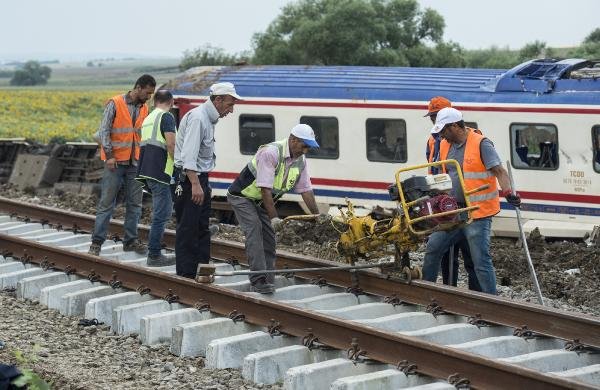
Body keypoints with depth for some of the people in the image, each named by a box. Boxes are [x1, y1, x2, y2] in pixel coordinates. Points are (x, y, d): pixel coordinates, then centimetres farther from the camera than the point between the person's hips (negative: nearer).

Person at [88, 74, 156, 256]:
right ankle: (97, 242, 3)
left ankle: (131, 240, 17)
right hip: (115, 162, -5)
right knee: (107, 202, -2)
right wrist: (109, 155, -16)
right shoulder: (115, 103, -8)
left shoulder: (144, 109, 9)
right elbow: (104, 130, -9)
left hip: (135, 163, 5)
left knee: (135, 203, 7)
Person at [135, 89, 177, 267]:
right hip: (159, 171, -9)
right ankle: (154, 255, -5)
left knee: (164, 210, 16)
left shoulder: (148, 118, 20)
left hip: (146, 171, 9)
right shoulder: (167, 117, -7)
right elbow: (171, 145, -17)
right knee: (161, 214, -5)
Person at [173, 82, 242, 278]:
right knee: (188, 228, -7)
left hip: (200, 177, 11)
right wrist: (195, 184, -33)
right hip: (189, 178, -10)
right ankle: (186, 275, -5)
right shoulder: (197, 118, -17)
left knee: (202, 227, 12)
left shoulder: (209, 118, 15)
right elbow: (188, 155, -27)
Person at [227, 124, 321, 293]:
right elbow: (265, 188, -33)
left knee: (269, 235, 2)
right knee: (254, 230, -21)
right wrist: (273, 217, -32)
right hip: (242, 196, -8)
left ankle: (267, 279, 8)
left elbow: (306, 190, 1)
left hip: (262, 201, 8)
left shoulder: (300, 160, -5)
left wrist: (318, 216, -3)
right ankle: (259, 280, -25)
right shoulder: (271, 152, -31)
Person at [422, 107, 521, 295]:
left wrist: (508, 192, -34)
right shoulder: (445, 146, 10)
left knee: (481, 261, -8)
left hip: (478, 214, -8)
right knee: (433, 246, 13)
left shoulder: (481, 144, -12)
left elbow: (500, 172, -18)